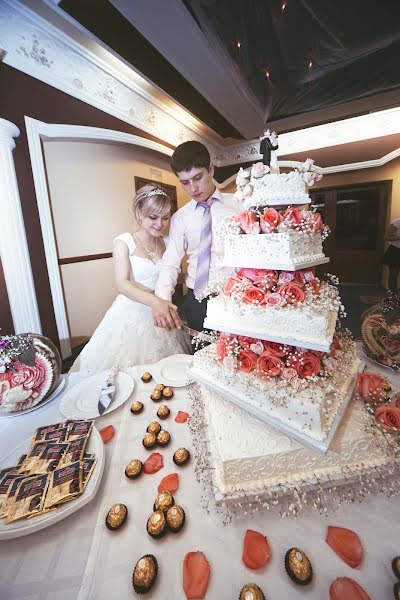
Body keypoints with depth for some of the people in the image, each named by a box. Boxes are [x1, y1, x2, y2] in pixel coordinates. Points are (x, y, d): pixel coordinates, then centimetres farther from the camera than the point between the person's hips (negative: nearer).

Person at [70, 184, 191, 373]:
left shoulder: (167, 242, 4)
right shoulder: (124, 242, -7)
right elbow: (122, 284, -19)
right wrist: (154, 301, -34)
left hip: (161, 313, 4)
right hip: (131, 314, -3)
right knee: (124, 372, 5)